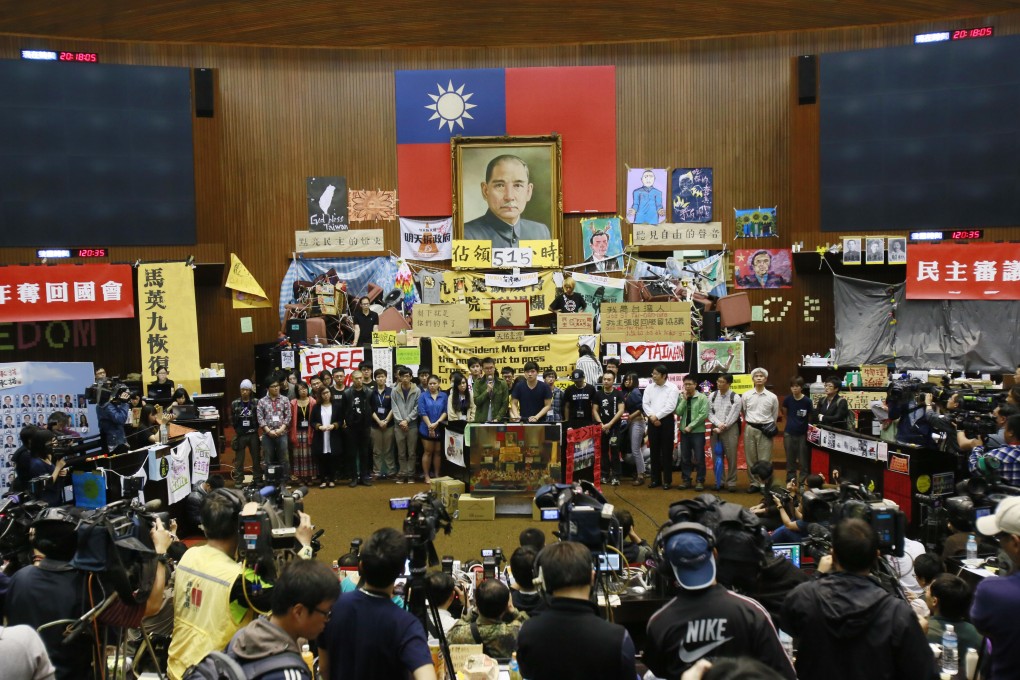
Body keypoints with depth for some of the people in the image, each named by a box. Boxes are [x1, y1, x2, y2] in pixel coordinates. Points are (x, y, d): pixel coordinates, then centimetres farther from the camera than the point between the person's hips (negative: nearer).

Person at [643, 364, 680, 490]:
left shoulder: (672, 388, -5)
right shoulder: (649, 387, 8)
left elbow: (670, 406, -13)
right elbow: (645, 404, 3)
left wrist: (657, 416, -14)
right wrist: (651, 416, -11)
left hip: (666, 420, -4)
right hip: (652, 421, 4)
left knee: (666, 451, 0)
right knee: (654, 450, 8)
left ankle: (667, 480, 5)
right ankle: (655, 479, 15)